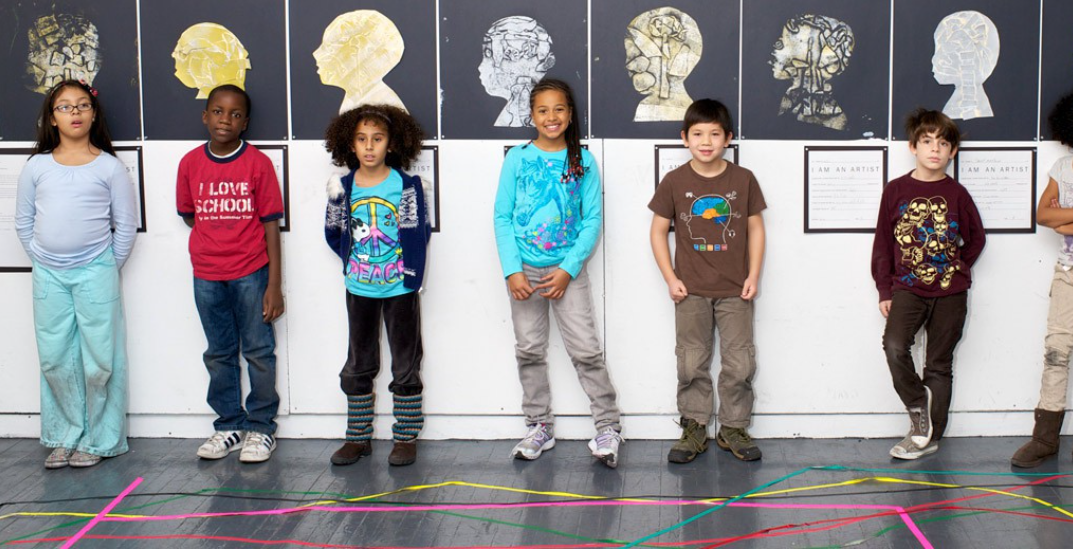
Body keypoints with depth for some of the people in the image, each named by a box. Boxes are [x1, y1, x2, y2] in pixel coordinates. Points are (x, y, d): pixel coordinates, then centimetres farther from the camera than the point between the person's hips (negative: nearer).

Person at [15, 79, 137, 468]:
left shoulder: (108, 167, -1)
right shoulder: (37, 167, 6)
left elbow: (126, 225, 2)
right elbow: (24, 221, 12)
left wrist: (109, 268, 1)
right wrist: (43, 260, 7)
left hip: (95, 274, -3)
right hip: (48, 276, 3)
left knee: (99, 359, 0)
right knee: (55, 360, 7)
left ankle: (98, 440, 12)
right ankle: (64, 437, 20)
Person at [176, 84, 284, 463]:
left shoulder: (258, 163, -7)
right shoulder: (190, 163, 1)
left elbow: (270, 225, -7)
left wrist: (274, 285, -10)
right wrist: (217, 238, 3)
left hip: (251, 272, -3)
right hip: (207, 276, 3)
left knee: (258, 352, 4)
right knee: (219, 354, 13)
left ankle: (261, 427, 16)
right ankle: (229, 425, 25)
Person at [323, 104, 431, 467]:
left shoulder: (406, 185, -8)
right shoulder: (344, 187, -1)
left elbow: (419, 233, -8)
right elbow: (334, 233, 8)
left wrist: (409, 271, -12)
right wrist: (353, 261, -6)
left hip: (400, 287, -3)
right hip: (359, 288, 3)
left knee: (405, 366, 5)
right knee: (358, 366, 12)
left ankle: (406, 437, 15)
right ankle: (358, 437, 23)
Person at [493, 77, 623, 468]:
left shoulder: (582, 161, 0)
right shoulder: (517, 159, 0)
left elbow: (592, 219, -2)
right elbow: (502, 217, -1)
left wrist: (568, 269, -11)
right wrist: (512, 271, -10)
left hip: (568, 270, -1)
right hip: (525, 271, 1)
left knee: (586, 350, -4)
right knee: (529, 351, 9)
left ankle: (608, 427, 9)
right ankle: (540, 428, 22)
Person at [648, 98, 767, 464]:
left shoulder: (743, 180, -1)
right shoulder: (675, 182, -2)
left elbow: (756, 228, 5)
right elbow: (658, 230, 2)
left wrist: (754, 275, -3)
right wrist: (670, 278, -4)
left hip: (735, 290, 0)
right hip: (691, 291, 0)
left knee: (740, 364, 4)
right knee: (691, 364, 6)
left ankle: (734, 429, 18)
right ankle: (694, 430, 17)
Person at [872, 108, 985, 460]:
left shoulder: (956, 194, 2)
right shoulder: (896, 190, 0)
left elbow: (976, 238, 14)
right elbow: (882, 243, 3)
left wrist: (958, 269, 3)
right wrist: (884, 291, 1)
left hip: (950, 292, 1)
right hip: (907, 288, -1)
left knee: (939, 364, 7)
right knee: (895, 346, -25)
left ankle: (929, 437, 17)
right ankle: (918, 404, -2)